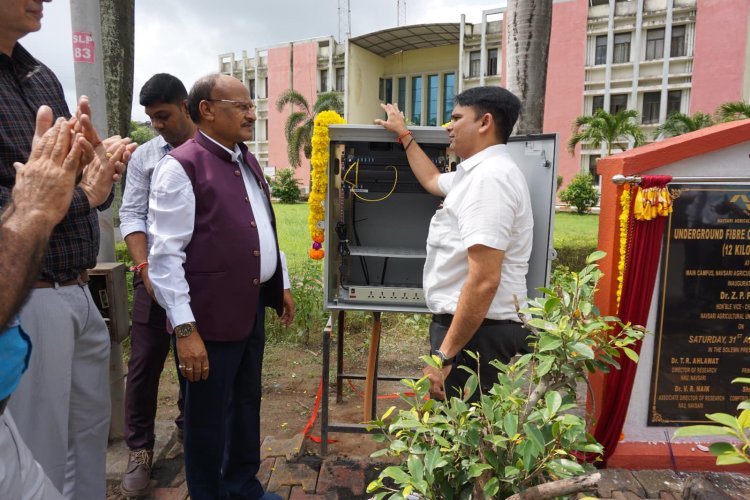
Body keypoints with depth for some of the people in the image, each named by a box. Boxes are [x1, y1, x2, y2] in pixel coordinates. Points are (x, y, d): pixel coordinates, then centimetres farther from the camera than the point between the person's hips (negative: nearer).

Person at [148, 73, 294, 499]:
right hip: (211, 315, -8)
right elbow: (165, 256, -17)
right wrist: (185, 329, -19)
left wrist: (282, 284, 19)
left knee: (247, 405, 20)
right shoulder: (181, 167, -14)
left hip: (253, 306, 8)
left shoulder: (247, 161, 12)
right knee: (208, 417, 10)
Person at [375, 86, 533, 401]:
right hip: (466, 324, 11)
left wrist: (444, 354, -25)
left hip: (476, 332, -11)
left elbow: (484, 281, -27)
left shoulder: (489, 177, -20)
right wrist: (404, 134, 41)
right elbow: (432, 181, 36)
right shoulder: (478, 171, 15)